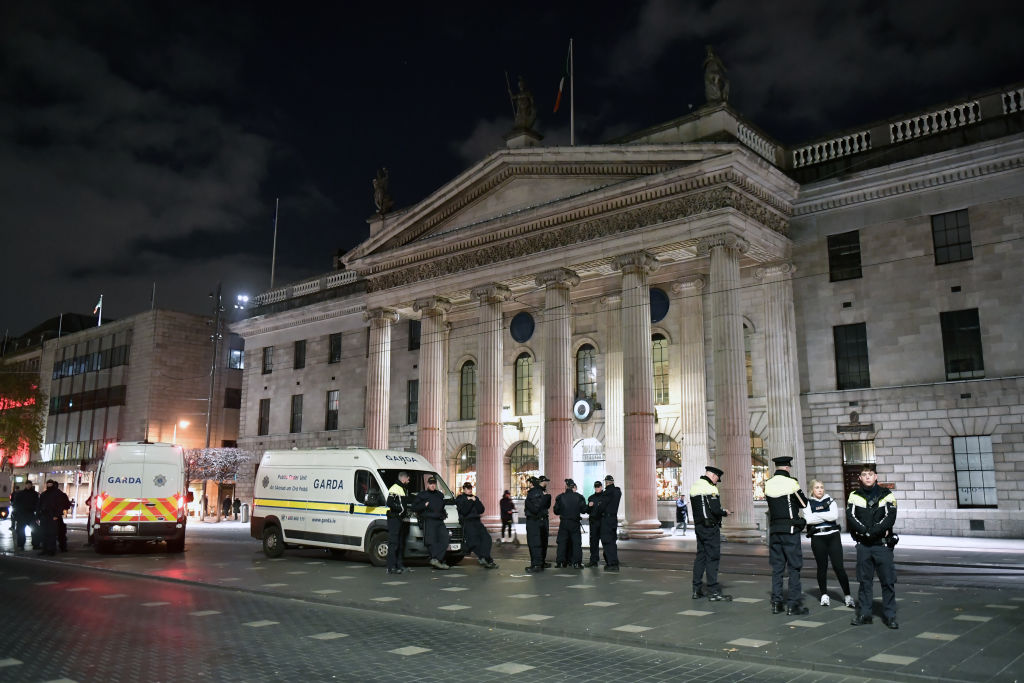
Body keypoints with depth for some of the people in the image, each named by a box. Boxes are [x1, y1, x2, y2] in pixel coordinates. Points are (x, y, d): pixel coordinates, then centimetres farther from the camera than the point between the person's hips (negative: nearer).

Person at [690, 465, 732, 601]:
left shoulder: (694, 486, 14)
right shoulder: (710, 488, -14)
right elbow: (715, 509, -21)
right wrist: (725, 513, -1)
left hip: (698, 526, 9)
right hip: (710, 527, -9)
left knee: (700, 556, 12)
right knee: (713, 557, -5)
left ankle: (697, 589, 15)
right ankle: (714, 591, -3)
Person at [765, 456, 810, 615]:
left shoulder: (768, 485, 5)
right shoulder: (791, 483, -10)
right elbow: (804, 504, -1)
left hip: (774, 529, 5)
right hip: (790, 529, -5)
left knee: (777, 567, 10)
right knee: (794, 567, 2)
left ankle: (776, 602, 11)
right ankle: (793, 604, 1)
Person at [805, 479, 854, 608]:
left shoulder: (830, 501, 8)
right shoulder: (808, 503, 5)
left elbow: (834, 515, -11)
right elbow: (808, 519, -12)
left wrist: (817, 515, -7)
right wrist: (826, 517, -8)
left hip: (833, 536, 0)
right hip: (817, 538, 0)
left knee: (839, 567, -4)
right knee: (822, 567, 6)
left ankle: (847, 595, 3)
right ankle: (824, 595, 18)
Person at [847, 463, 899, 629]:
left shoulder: (886, 494, 1)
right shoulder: (854, 495, 5)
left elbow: (890, 518, -9)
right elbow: (851, 517, -5)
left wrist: (873, 531, -16)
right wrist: (866, 531, -16)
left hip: (883, 544, -1)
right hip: (863, 544, 2)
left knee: (888, 581, 1)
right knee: (864, 580, 8)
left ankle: (889, 615, 11)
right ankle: (864, 614, 15)